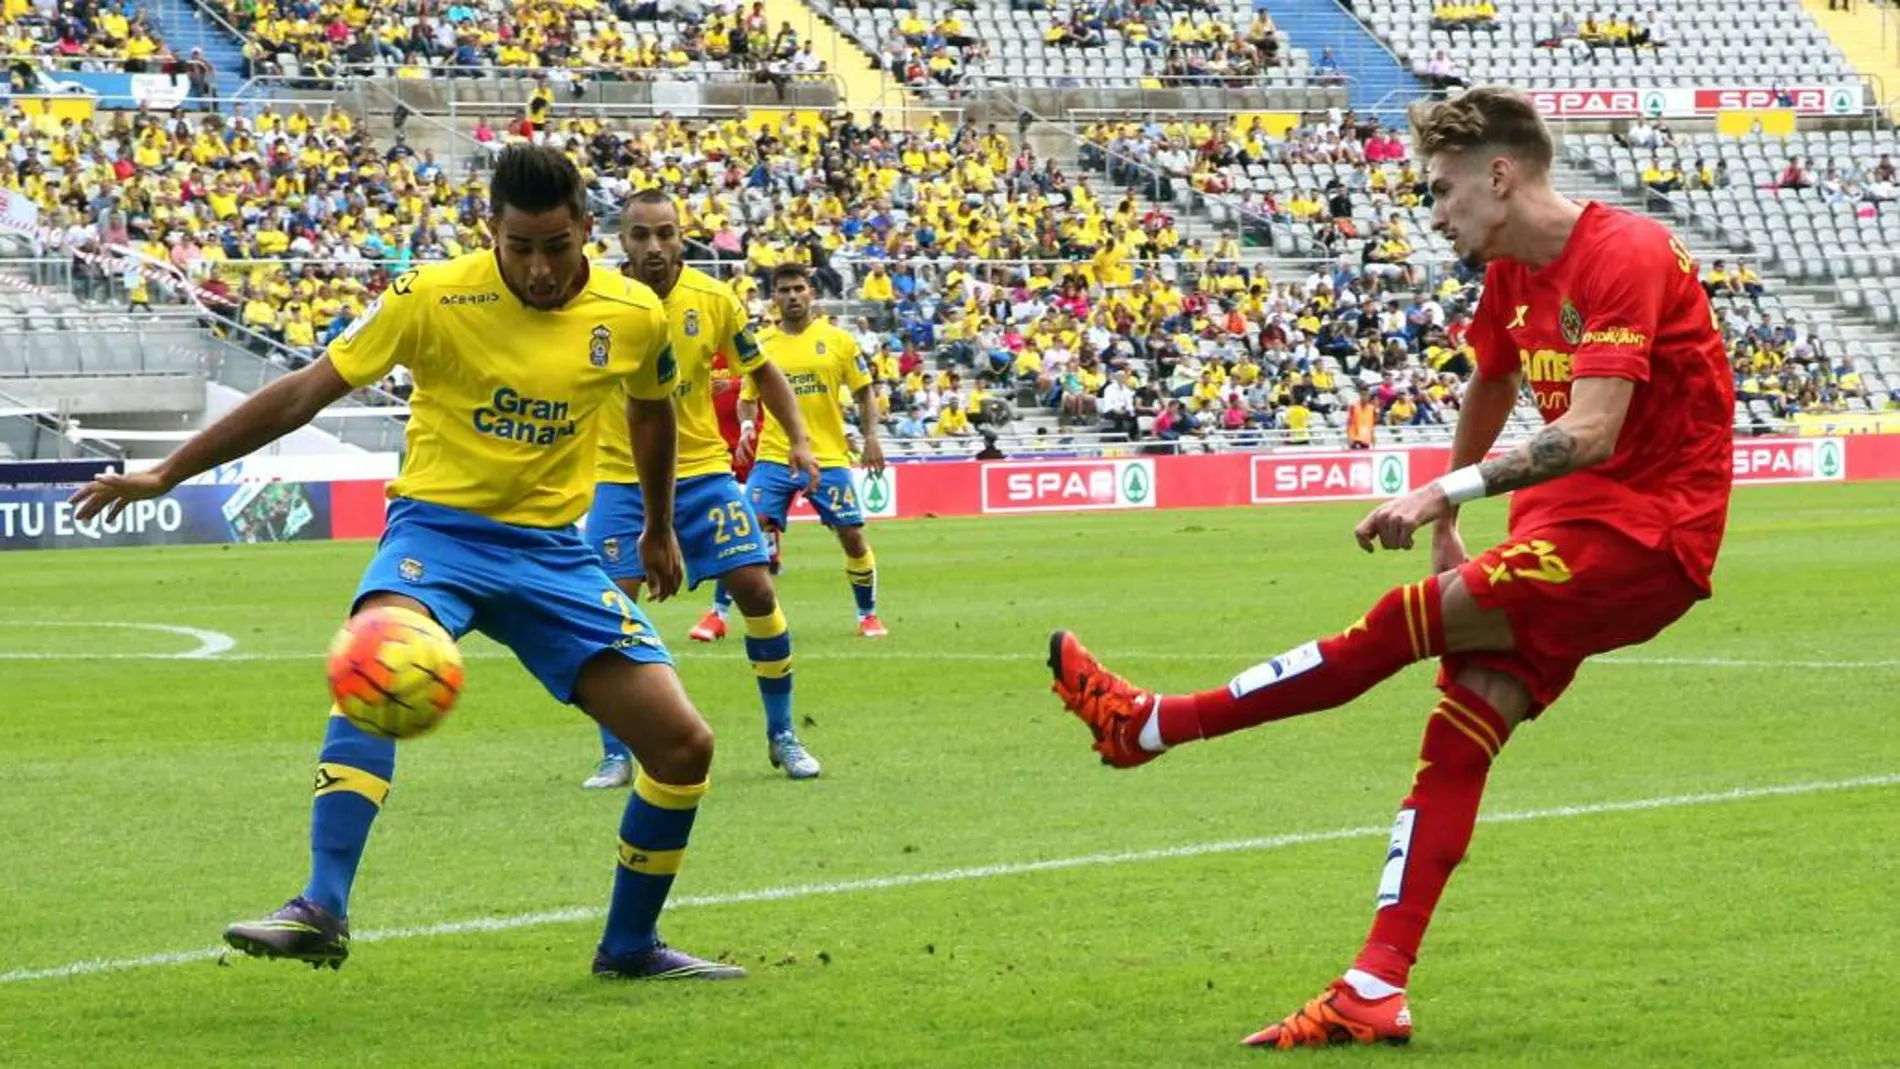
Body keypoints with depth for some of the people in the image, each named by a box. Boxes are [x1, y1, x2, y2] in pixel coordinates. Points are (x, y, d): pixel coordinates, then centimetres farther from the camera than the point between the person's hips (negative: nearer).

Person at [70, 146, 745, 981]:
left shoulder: (634, 316, -4)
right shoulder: (434, 298, -13)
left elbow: (651, 411, 19)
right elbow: (303, 394, -7)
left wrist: (659, 528, 31)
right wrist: (164, 475, -8)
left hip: (552, 550, 3)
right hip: (440, 527, -3)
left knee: (684, 746, -5)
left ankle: (629, 946, 17)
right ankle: (322, 911, -40)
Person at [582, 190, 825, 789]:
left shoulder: (714, 299, -6)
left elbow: (762, 372, 8)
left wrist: (798, 440, -1)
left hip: (703, 470, 2)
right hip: (622, 477, -2)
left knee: (756, 588, -4)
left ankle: (782, 736, 13)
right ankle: (615, 756, 3)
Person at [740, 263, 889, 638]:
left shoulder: (838, 339, 2)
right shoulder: (761, 344, 5)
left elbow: (864, 393, 8)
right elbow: (747, 398, 13)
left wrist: (871, 437, -4)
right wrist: (746, 426, -7)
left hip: (829, 459, 0)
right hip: (774, 457, 0)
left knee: (852, 536, 0)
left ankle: (868, 614, 19)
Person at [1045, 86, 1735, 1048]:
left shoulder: (1622, 258, -18)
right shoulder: (1512, 276, 11)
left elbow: (1588, 433, -28)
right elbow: (1488, 393, 30)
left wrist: (1448, 490, -32)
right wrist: (1448, 524, 33)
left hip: (1646, 535, -9)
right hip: (1568, 531, 9)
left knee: (1403, 624, -16)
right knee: (1458, 732, -4)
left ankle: (1153, 724, -8)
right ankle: (1374, 993, -9)